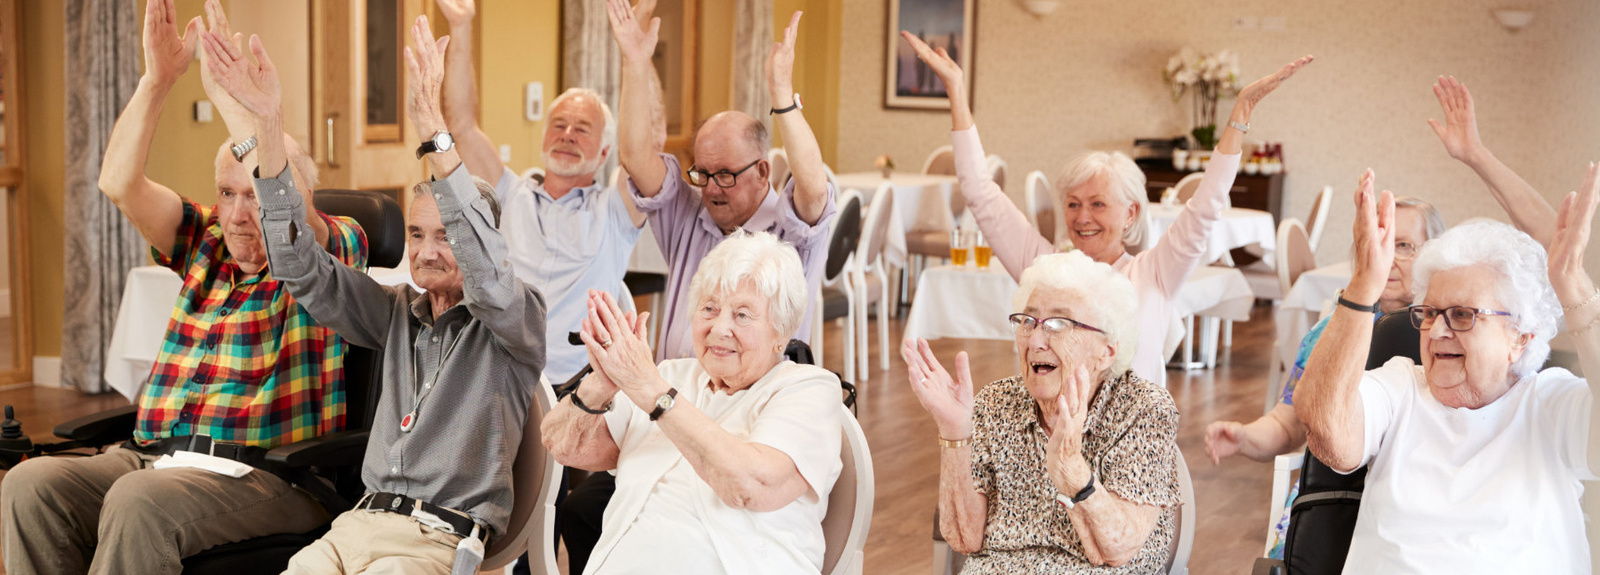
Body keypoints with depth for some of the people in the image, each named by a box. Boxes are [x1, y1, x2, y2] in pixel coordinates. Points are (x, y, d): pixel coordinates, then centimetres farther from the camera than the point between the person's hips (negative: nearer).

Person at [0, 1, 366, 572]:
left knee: (140, 500, -34)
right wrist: (158, 77, -2)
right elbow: (119, 183, 8)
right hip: (153, 454, 6)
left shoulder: (334, 251, 2)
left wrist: (229, 90, -19)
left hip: (270, 476, -6)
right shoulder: (206, 244, 19)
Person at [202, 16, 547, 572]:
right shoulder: (398, 312, 17)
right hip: (360, 522, 6)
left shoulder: (519, 317, 1)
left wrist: (432, 125, -28)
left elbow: (486, 269, -21)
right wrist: (268, 124, -1)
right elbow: (303, 270, 9)